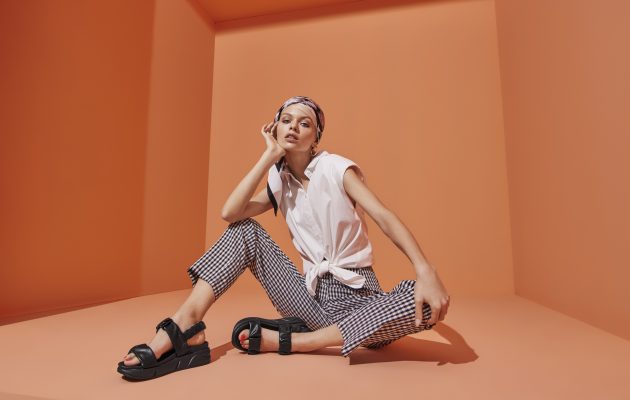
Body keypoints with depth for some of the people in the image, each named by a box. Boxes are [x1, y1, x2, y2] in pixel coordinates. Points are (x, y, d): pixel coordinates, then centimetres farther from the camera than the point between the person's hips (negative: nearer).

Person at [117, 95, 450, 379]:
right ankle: (185, 324, -19)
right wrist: (270, 156, -11)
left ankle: (288, 340, -28)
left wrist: (426, 271, -35)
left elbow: (384, 216, -19)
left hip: (357, 295, -2)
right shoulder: (280, 182, 4)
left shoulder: (336, 168, -7)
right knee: (245, 231, -7)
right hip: (311, 294, 3)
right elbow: (229, 212, -13)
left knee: (425, 303, -33)